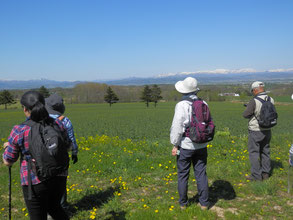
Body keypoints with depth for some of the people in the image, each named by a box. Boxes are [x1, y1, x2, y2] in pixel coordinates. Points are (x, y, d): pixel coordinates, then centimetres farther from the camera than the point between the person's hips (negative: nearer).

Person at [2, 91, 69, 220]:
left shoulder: (19, 131, -13)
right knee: (54, 207, 30)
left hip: (36, 182, -4)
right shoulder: (57, 124, -3)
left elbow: (8, 162, -2)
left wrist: (7, 147, 17)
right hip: (58, 178, 4)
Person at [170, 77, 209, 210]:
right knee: (201, 174, 12)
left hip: (185, 145, -4)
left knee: (183, 175, 10)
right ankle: (204, 203, 19)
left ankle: (183, 203, 21)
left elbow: (177, 127, -17)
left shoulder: (182, 105, -16)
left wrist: (175, 145, -8)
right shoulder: (203, 104, 1)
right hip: (201, 145, 4)